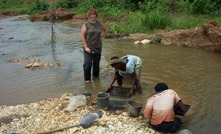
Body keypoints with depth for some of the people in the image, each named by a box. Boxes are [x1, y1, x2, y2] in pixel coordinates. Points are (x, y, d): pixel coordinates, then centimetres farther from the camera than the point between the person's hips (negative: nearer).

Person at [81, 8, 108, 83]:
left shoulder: (99, 24, 5)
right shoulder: (86, 24, -5)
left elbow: (106, 30, 23)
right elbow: (82, 36, -8)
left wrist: (102, 37, 8)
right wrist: (86, 47, -13)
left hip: (98, 47, 3)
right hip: (88, 48, -3)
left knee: (96, 63, 13)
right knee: (87, 63, -7)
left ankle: (96, 75, 33)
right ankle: (87, 79, 7)